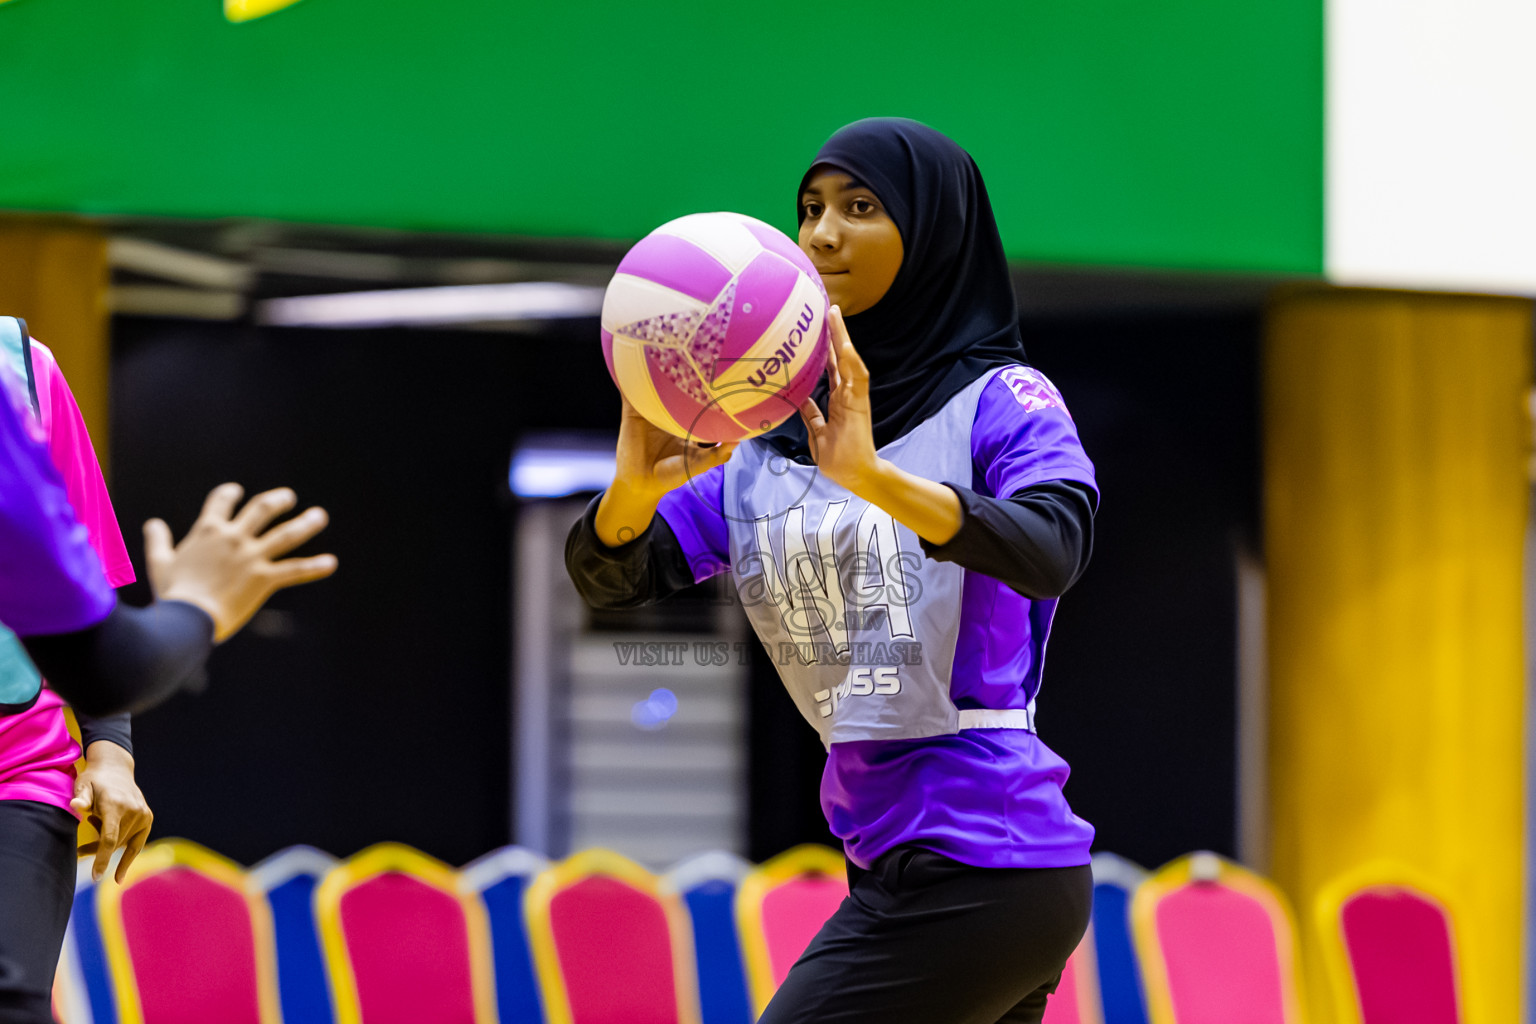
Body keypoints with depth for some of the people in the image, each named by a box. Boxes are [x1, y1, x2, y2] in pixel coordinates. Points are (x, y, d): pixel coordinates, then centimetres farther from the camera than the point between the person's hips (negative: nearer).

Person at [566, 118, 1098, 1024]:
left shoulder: (1003, 402, -6)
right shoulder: (775, 432, 11)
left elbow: (1051, 551, -25)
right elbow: (611, 574, 2)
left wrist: (876, 479, -39)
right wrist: (637, 486, -21)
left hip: (975, 867, -7)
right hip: (897, 867, 7)